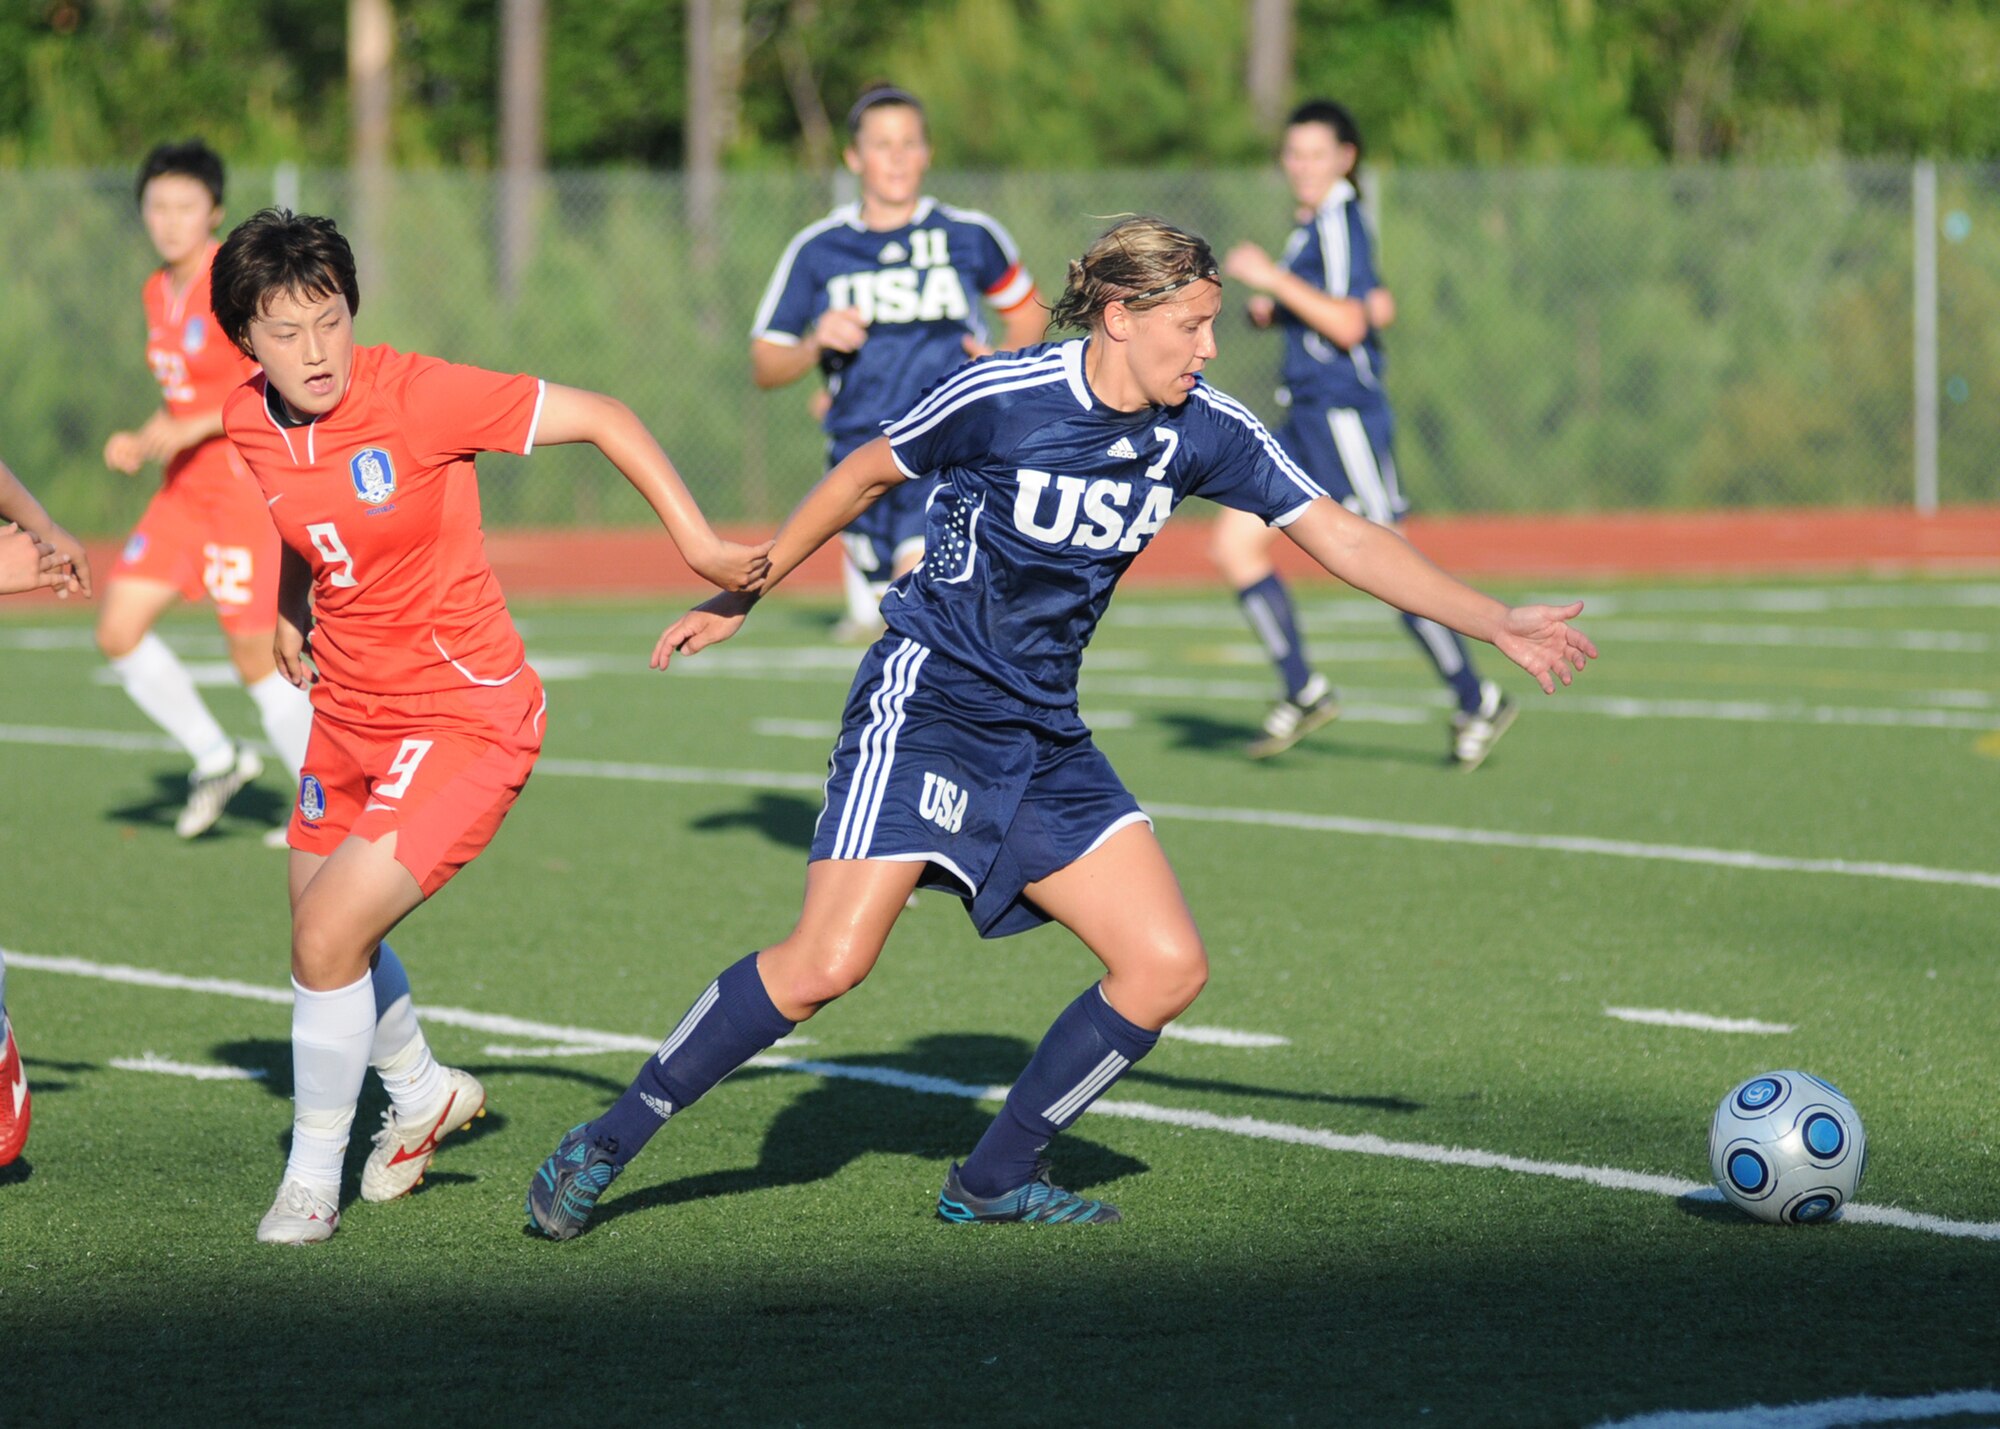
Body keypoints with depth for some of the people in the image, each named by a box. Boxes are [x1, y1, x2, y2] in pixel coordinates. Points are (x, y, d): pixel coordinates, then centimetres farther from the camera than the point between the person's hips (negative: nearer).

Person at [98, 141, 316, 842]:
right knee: (119, 631, 0)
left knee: (256, 658, -4)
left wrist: (191, 429, -25)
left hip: (250, 487, -8)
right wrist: (141, 445, 6)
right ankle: (215, 758, 17)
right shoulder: (159, 291, 11)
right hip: (185, 493, 8)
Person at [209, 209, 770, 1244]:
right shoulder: (248, 424, -4)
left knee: (329, 936, -15)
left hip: (463, 719, -7)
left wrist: (698, 543, -18)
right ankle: (424, 1094, 51)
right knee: (322, 923, 22)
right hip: (349, 711, 7)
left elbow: (601, 417, -16)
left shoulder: (416, 395, -23)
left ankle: (313, 1175, 6)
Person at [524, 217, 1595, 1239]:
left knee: (1167, 966, -4)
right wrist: (740, 596, 9)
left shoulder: (1203, 432, 0)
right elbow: (864, 475, 2)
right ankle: (607, 1142, -7)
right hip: (926, 704, -6)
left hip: (1045, 737, 6)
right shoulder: (1002, 397, -14)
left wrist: (1496, 625, 5)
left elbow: (1343, 539, 7)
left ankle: (993, 1179, 10)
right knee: (826, 965, -21)